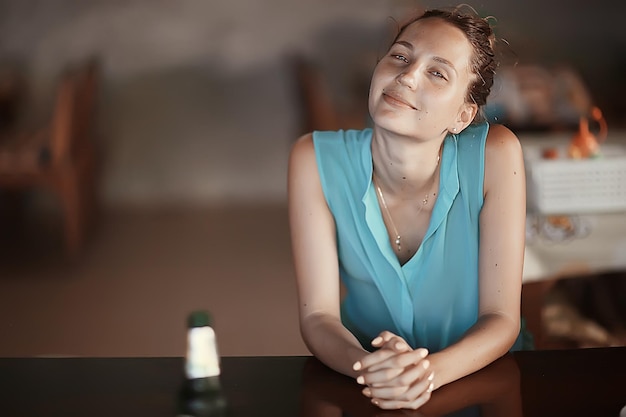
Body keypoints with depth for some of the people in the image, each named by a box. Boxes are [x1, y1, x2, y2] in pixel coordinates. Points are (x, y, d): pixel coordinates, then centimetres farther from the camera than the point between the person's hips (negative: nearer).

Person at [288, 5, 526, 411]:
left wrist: (432, 372, -30)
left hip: (478, 374, 0)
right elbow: (317, 316, -12)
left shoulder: (494, 155, -17)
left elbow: (501, 317, -13)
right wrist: (367, 368, -31)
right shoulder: (316, 159, -15)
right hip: (366, 393, 0)